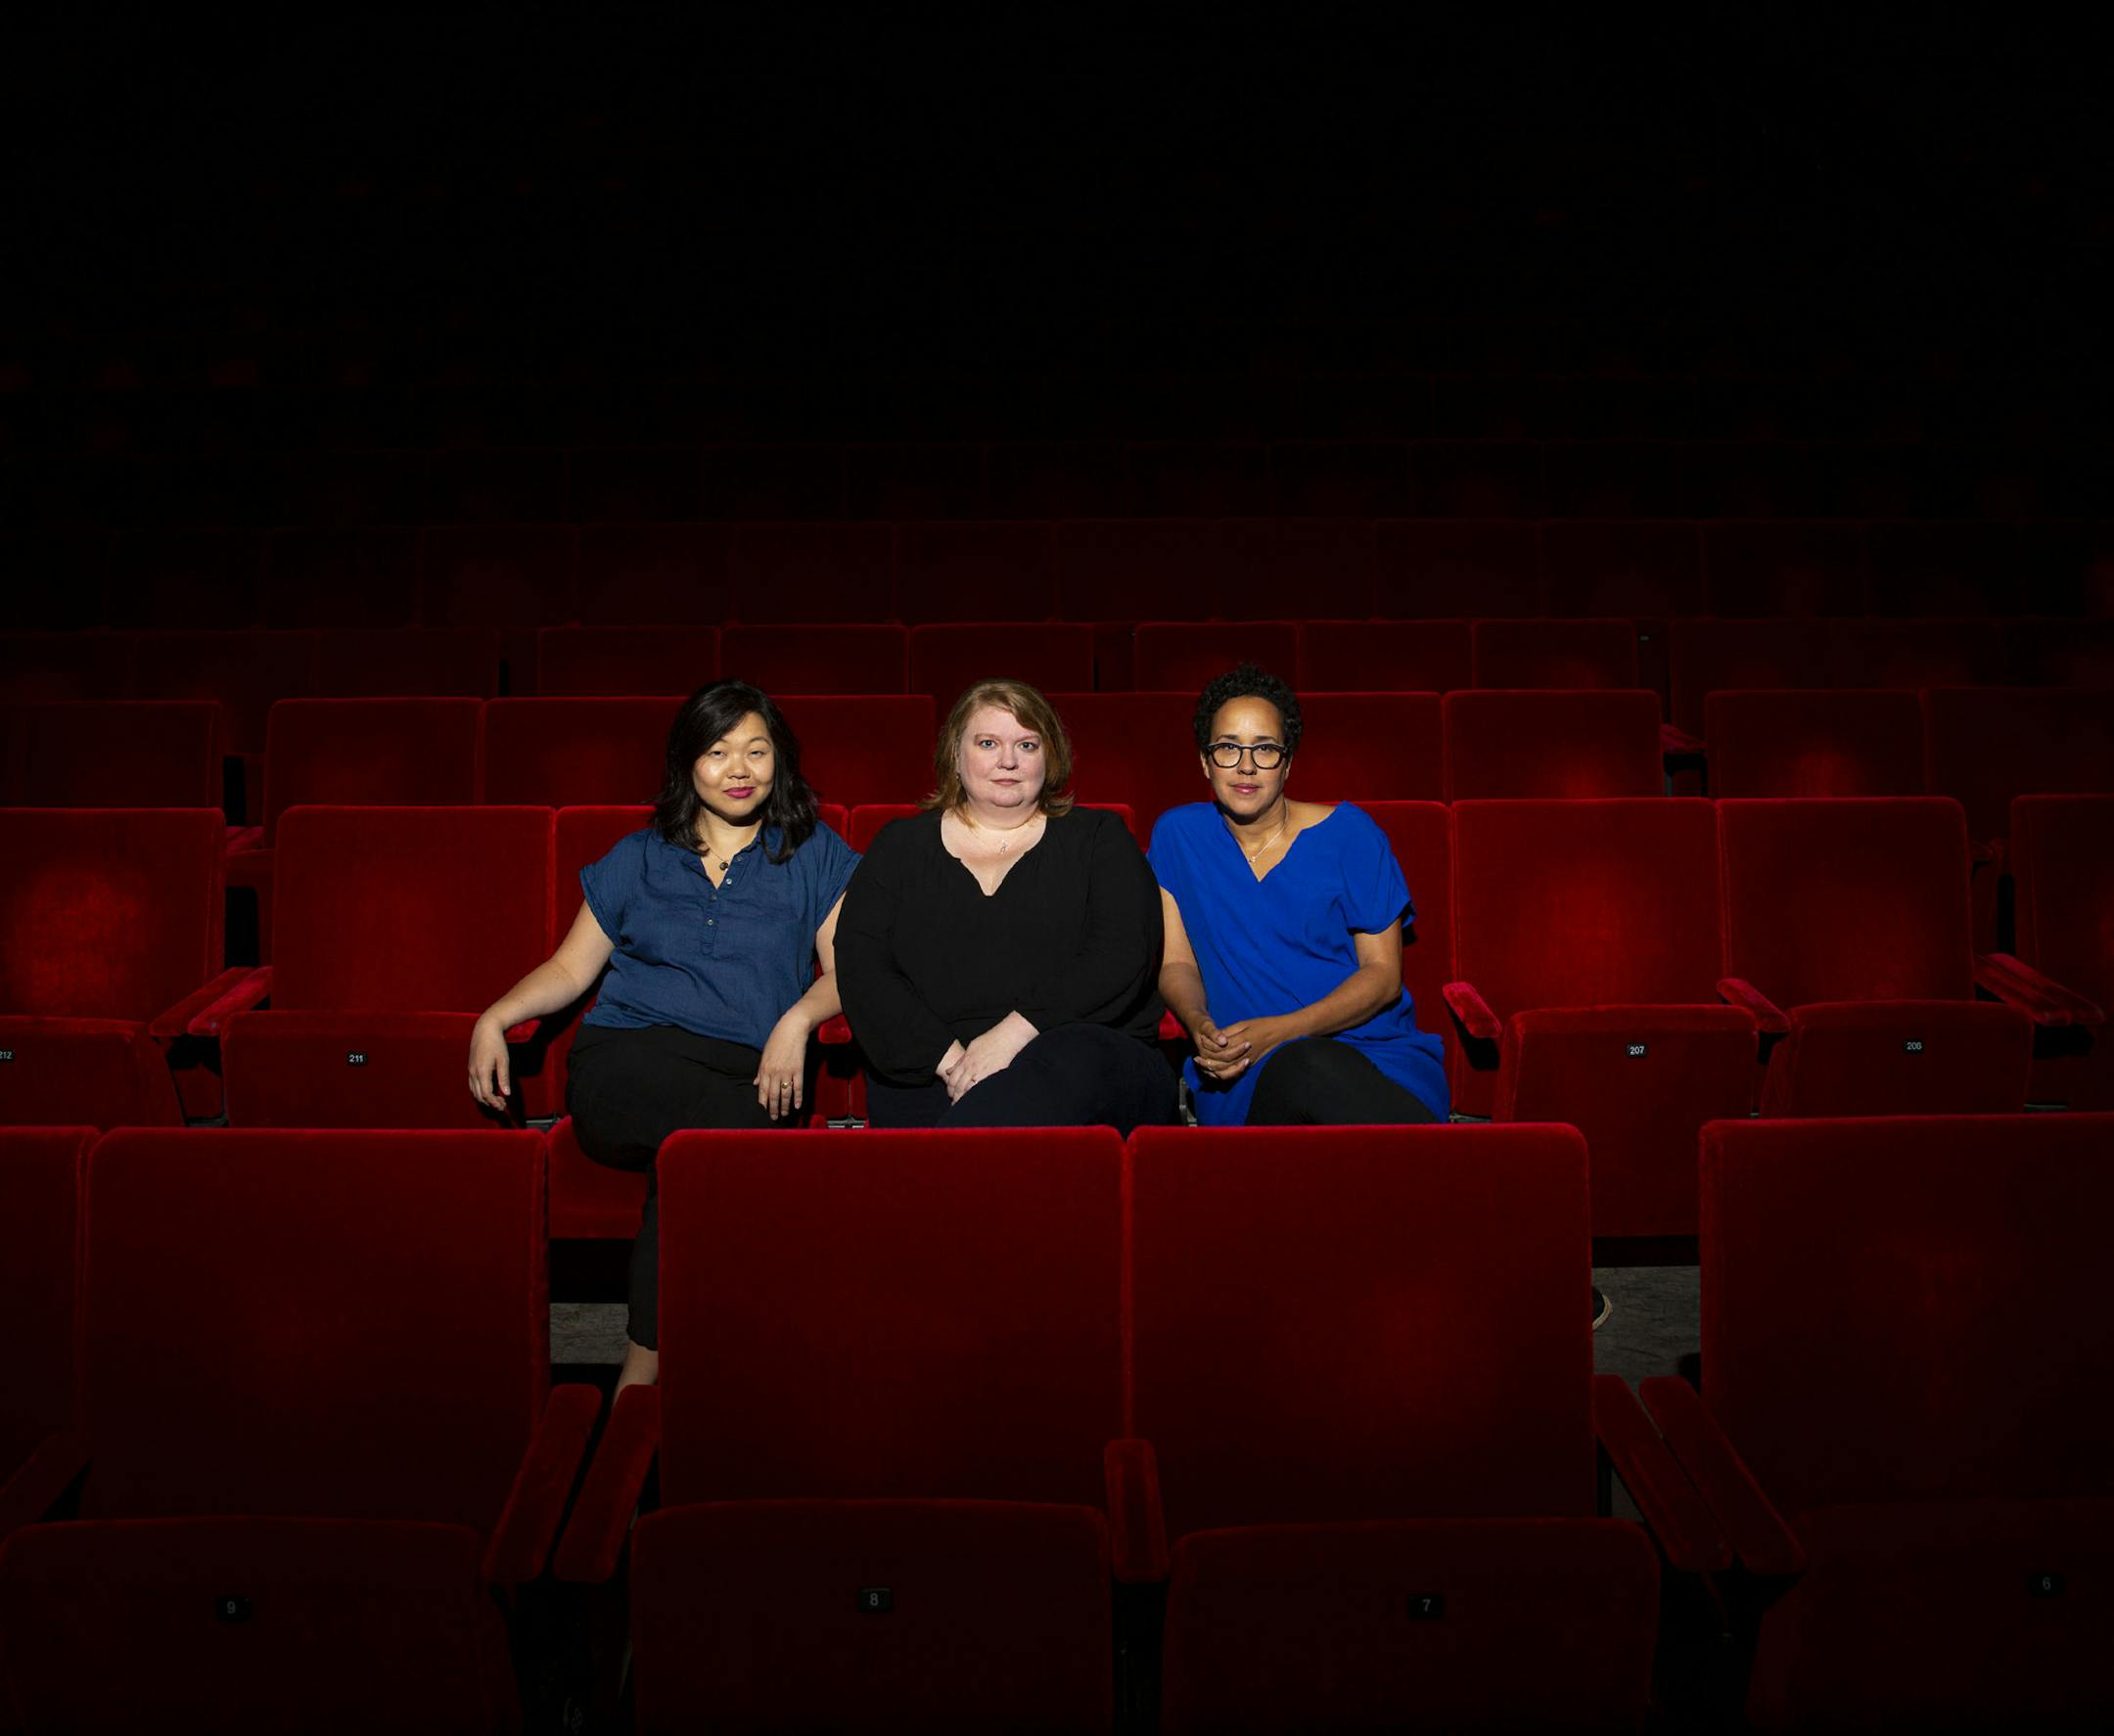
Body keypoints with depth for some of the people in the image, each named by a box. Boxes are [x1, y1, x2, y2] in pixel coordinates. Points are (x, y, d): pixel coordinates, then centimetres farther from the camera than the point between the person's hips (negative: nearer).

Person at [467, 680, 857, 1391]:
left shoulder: (815, 857, 18)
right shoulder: (637, 860, 23)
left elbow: (846, 971, 8)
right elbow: (571, 967, 22)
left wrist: (798, 1018, -12)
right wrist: (494, 1018, 5)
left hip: (749, 1071, 0)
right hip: (624, 1060, 1)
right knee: (713, 1117, -35)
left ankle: (644, 1366, -28)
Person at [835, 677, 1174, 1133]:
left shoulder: (1096, 839, 15)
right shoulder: (901, 846, 19)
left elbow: (1123, 957, -1)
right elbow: (861, 971, 6)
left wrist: (1015, 1032, -14)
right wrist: (949, 1060, -9)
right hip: (929, 1074, -1)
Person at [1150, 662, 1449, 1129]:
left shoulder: (1347, 832, 5)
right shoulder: (1177, 834, 11)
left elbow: (1383, 973, 2)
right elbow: (1177, 963, 13)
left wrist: (1278, 1031, -13)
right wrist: (1200, 1026, -11)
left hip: (1372, 1050, 0)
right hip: (1242, 1073, 1)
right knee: (1308, 1067, -37)